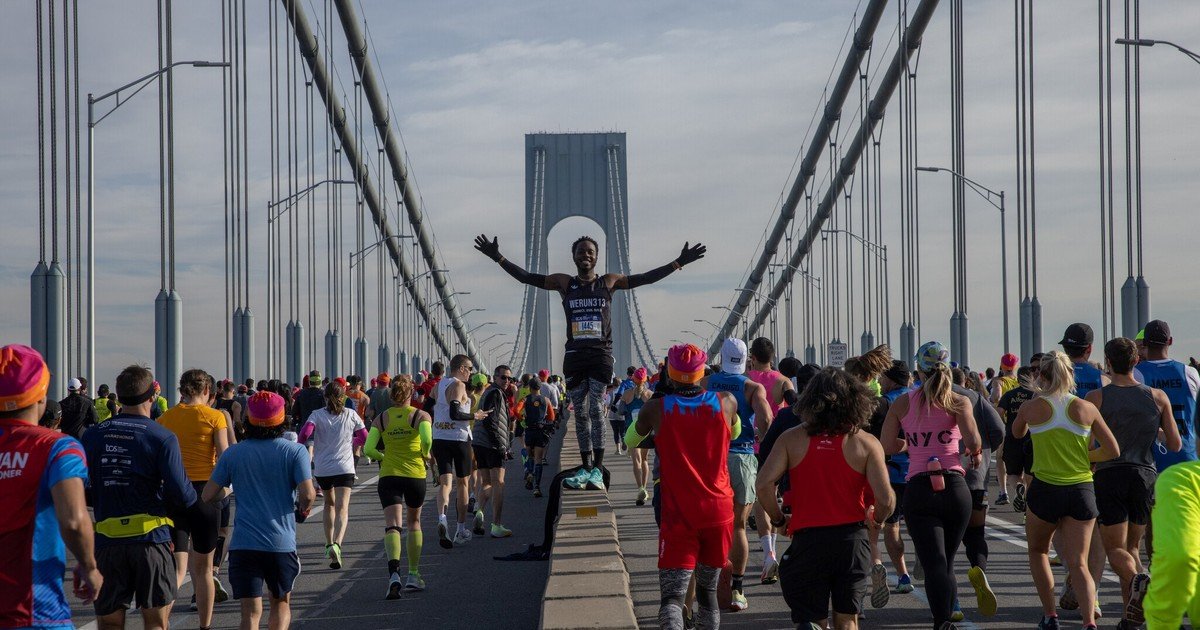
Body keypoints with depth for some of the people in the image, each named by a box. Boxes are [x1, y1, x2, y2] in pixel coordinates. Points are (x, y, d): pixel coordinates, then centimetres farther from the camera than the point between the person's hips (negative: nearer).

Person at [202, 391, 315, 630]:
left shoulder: (233, 453, 2)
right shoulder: (295, 452, -3)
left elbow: (208, 496, 3)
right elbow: (307, 495, -13)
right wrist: (304, 508, 9)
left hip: (243, 544, 0)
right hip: (282, 542, 0)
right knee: (281, 602, 21)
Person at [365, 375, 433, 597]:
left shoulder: (380, 419, 3)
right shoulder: (421, 415, -2)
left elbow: (369, 449, -6)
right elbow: (427, 440, -20)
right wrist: (426, 455, 1)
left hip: (388, 476, 0)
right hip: (415, 475, 0)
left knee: (392, 525, -8)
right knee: (414, 522, 20)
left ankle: (394, 572, -33)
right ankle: (413, 575, 25)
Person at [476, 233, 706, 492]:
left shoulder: (609, 282, 6)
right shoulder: (564, 283, 9)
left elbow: (645, 278, 6)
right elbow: (527, 277, 8)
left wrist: (678, 263, 1)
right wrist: (499, 258, 1)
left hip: (601, 354, -2)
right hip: (574, 354, 2)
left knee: (595, 407, -12)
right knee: (580, 412, 5)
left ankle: (598, 469, -11)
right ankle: (586, 468, 11)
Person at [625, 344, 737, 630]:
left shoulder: (657, 408, -6)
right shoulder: (726, 403, -2)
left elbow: (630, 441, 13)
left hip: (679, 514, -3)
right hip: (719, 511, 3)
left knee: (672, 595, -8)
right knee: (708, 590, 19)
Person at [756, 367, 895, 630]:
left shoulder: (792, 439, 1)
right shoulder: (866, 443, -2)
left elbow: (764, 483, -10)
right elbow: (885, 498, -9)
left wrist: (778, 520, 7)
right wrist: (877, 520, 13)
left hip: (807, 539, 0)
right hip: (852, 539, 0)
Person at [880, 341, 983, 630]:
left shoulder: (902, 403, 8)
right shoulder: (958, 402, 3)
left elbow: (886, 446, 6)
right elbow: (973, 441, -11)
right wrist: (976, 454, 10)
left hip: (918, 490, 0)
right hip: (955, 486, 0)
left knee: (935, 564, -8)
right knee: (947, 562, 17)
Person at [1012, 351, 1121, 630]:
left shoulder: (1031, 408, -3)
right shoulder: (1086, 408, -1)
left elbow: (1016, 433, 20)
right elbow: (1113, 451, 0)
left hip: (1044, 489, -1)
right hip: (1081, 490, 1)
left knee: (1038, 551, 23)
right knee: (1078, 563, 2)